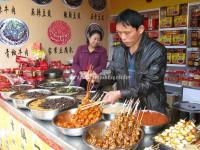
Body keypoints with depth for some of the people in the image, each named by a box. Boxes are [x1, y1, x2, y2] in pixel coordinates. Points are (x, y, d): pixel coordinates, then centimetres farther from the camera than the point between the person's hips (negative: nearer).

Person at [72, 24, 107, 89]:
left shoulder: (102, 50, 5)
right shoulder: (80, 49, 12)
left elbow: (102, 66, -4)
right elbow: (74, 63, 7)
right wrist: (81, 73, -10)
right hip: (80, 82, 2)